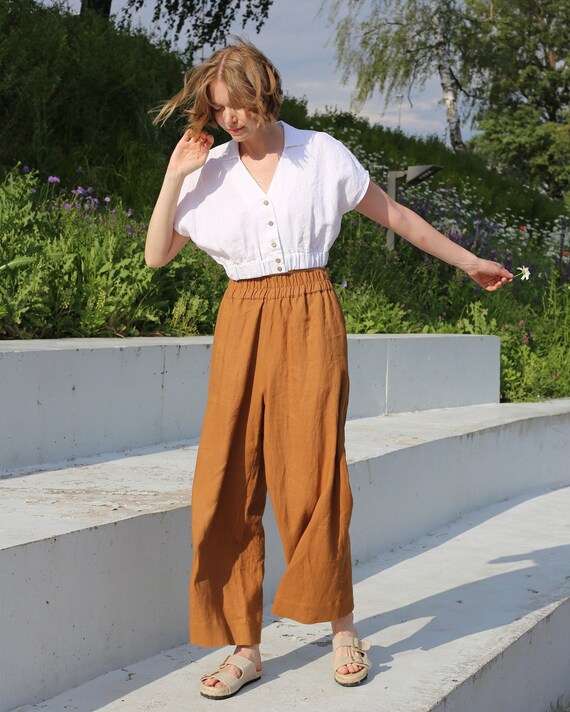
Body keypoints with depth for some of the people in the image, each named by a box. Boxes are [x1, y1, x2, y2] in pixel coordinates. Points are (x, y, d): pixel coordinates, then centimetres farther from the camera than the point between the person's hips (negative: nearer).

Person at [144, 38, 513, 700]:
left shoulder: (321, 154, 3)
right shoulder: (209, 170, 7)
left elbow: (395, 216, 12)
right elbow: (157, 255, 6)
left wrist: (468, 261, 17)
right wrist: (175, 175, -3)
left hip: (309, 317, -2)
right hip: (241, 325, 2)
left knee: (310, 476, -6)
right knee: (226, 485, -3)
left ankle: (342, 626, 13)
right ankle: (245, 648, 5)